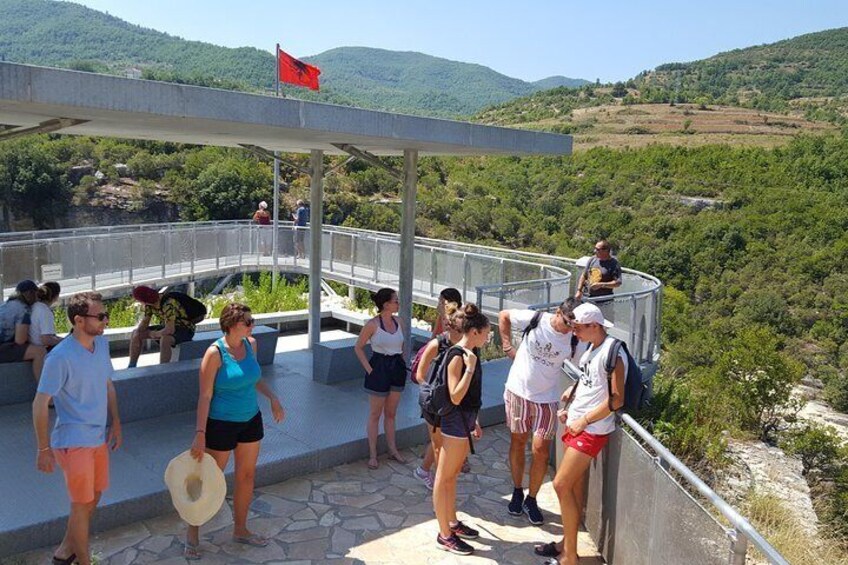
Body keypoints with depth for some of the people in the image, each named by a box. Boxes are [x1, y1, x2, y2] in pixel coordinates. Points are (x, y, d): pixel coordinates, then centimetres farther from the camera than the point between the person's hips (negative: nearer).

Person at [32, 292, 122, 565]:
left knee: (94, 496, 19)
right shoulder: (60, 357, -23)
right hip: (74, 441, -8)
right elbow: (40, 404, -17)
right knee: (82, 504, 5)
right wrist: (44, 449, -14)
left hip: (99, 437, 8)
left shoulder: (102, 343, -1)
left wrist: (116, 425, 13)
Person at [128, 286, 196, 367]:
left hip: (186, 330, -9)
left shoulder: (168, 305, -35)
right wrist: (138, 332, -19)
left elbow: (170, 330, -39)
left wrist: (154, 334, -20)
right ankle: (131, 367, 9)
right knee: (135, 333, 4)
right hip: (169, 326, 9)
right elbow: (144, 322, 2)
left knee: (164, 340, -39)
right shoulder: (149, 302, -8)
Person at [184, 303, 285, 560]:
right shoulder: (215, 353, -20)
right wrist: (200, 434, -20)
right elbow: (205, 396, -19)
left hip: (251, 420, 6)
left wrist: (273, 398, 3)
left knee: (246, 476, 16)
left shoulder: (250, 344, -2)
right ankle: (193, 531, 28)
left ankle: (240, 530, 34)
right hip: (222, 423, -6)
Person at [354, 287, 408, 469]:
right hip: (380, 368, -5)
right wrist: (369, 370, -12)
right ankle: (372, 454, 16)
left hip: (397, 368, 5)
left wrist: (403, 363, 8)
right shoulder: (372, 324, -13)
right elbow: (358, 348, -7)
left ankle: (392, 449, 28)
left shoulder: (398, 322, 3)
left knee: (391, 413, 16)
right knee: (375, 413, 6)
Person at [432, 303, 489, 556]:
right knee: (444, 477, 2)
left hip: (466, 418, 9)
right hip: (455, 420, -9)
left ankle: (452, 523, 33)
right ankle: (444, 535, 10)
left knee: (452, 475, 20)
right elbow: (455, 397, -24)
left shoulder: (470, 353, 7)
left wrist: (474, 422, 22)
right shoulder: (456, 356, -20)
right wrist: (470, 368, -28)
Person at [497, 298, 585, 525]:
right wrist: (508, 347, -2)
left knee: (541, 450, -2)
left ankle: (531, 500, 19)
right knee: (518, 442, 13)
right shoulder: (535, 319, -13)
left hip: (547, 399, 0)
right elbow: (503, 316, 1)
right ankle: (517, 492, 33)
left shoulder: (575, 342, -10)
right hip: (518, 391, 0)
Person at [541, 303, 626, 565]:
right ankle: (567, 543, 25)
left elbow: (616, 400, -19)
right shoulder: (592, 348, 10)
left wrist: (583, 421, -15)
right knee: (574, 485, 14)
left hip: (591, 430, -8)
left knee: (561, 484, -8)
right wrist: (570, 409, 7)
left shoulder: (612, 353, -18)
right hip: (577, 425, 9)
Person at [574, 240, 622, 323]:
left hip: (604, 302, -5)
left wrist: (601, 285, -22)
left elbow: (618, 283, -16)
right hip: (589, 299, 5)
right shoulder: (593, 260, 6)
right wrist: (579, 291, 5)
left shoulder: (614, 264, -10)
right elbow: (584, 276, 14)